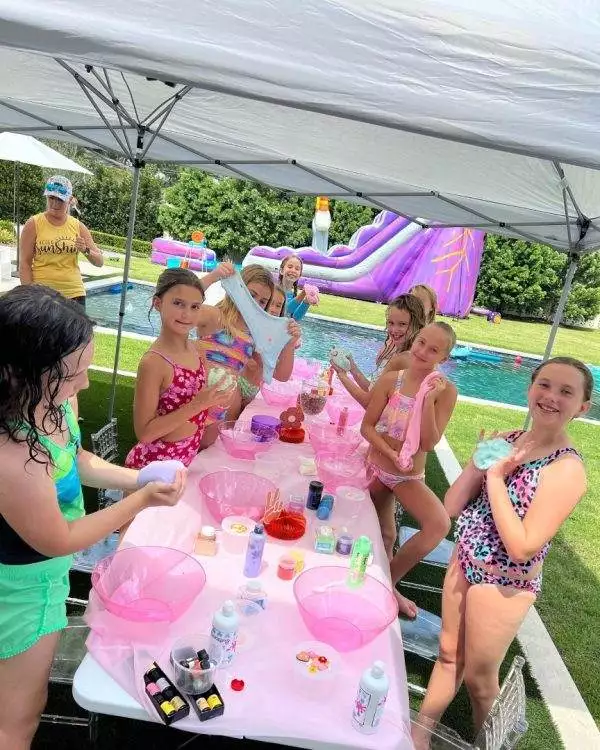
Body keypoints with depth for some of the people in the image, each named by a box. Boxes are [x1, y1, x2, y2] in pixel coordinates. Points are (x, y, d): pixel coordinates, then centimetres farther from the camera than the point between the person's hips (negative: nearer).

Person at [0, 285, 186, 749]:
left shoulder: (49, 401, -16)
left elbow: (77, 461, 4)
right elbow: (57, 541, -24)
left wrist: (142, 478, -10)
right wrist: (143, 501, -22)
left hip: (46, 571, 8)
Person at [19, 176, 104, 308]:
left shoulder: (78, 226, 6)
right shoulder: (33, 224, -1)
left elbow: (100, 262, 7)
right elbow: (24, 263, -2)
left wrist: (86, 251, -14)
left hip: (74, 293, 3)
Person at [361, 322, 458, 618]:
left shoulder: (445, 391, -13)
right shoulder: (391, 380, -10)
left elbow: (429, 443, -16)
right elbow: (367, 426, -7)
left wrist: (428, 401, -26)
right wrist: (390, 453, -21)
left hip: (410, 476, 0)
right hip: (377, 467, 1)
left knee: (439, 524, -22)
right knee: (384, 535, 14)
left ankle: (387, 584, -2)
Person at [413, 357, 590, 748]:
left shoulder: (567, 469, -23)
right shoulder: (505, 441, -5)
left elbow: (522, 547, -28)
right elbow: (452, 507, -4)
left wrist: (496, 477, -26)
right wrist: (479, 460, -17)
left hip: (504, 584, -6)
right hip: (464, 563, 6)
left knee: (479, 675, 17)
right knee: (449, 652, 24)